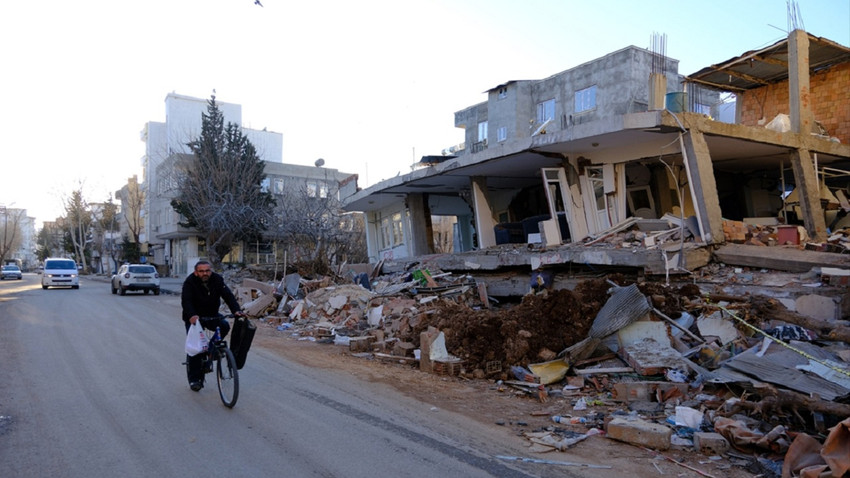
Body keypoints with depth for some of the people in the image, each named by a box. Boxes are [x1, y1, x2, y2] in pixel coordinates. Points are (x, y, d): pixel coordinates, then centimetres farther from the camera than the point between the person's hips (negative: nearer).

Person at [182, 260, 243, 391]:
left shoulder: (217, 280, -12)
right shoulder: (189, 282, -20)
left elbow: (228, 295, -20)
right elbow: (186, 300, -33)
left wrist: (236, 310, -38)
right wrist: (191, 315, -53)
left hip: (212, 315, 3)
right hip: (194, 318, -2)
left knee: (224, 326, -26)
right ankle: (194, 379, 1)